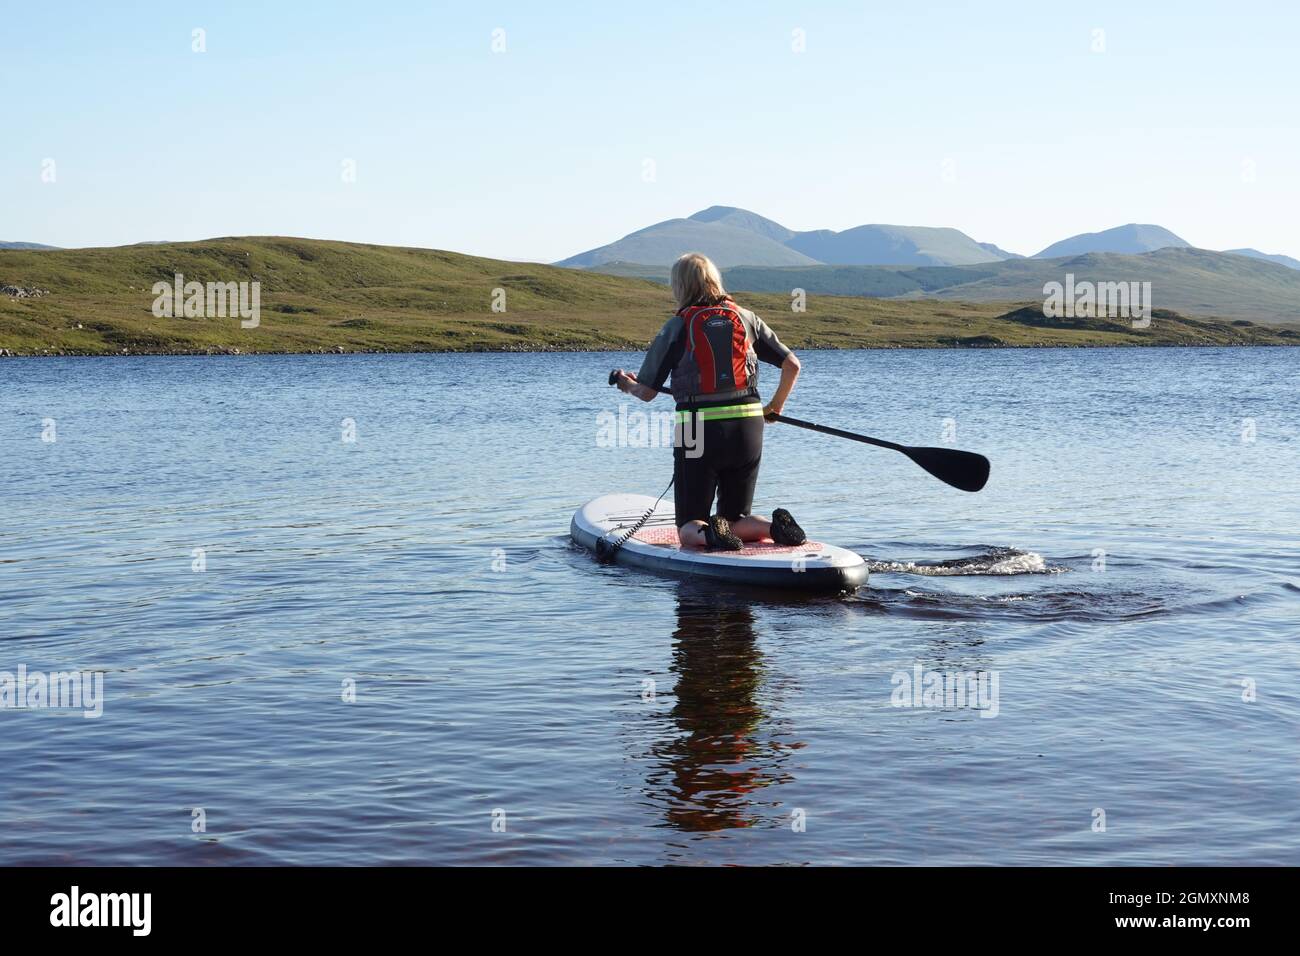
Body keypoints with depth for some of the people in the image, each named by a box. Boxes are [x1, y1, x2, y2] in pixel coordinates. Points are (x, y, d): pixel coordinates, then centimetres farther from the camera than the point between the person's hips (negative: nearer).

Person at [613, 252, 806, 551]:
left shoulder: (676, 327, -2)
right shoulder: (746, 318, 7)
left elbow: (646, 392, 1)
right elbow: (792, 364, 7)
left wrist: (627, 384, 25)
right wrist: (775, 406, 23)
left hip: (698, 435, -3)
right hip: (748, 432, 3)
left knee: (689, 528, 8)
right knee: (737, 521, 17)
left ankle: (708, 533, -27)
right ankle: (775, 526, -14)